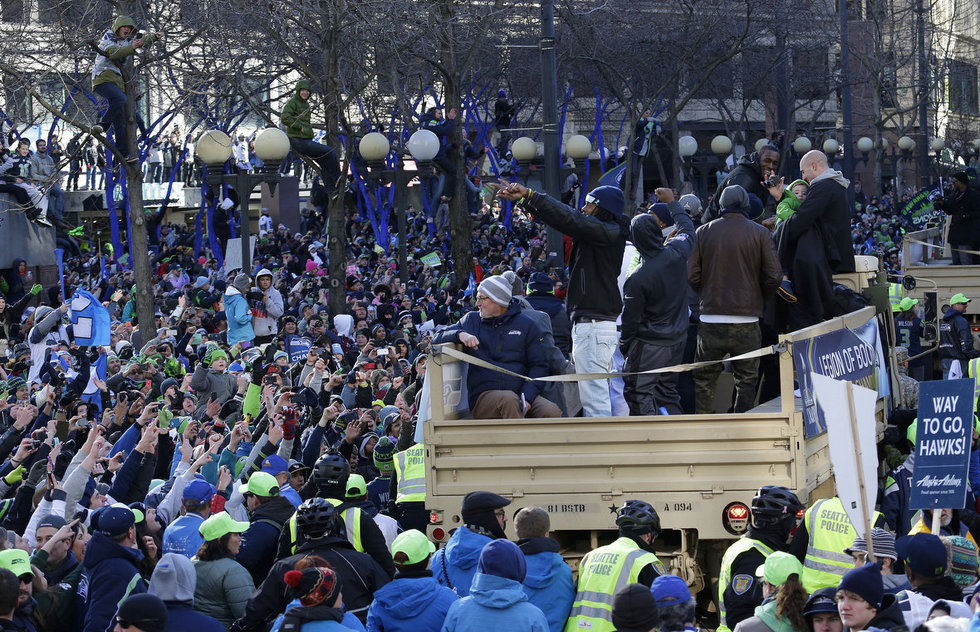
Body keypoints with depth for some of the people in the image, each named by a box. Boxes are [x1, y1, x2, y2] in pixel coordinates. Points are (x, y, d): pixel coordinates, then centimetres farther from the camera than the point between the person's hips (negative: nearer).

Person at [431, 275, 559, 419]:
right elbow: (437, 339, 17)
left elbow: (539, 366, 10)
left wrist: (527, 397, -8)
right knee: (508, 399, -38)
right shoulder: (472, 320, 17)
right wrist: (460, 335, -6)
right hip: (483, 395, -1)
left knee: (552, 412, -32)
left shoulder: (525, 324, 12)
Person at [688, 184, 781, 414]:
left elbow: (692, 276, 1)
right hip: (747, 318, -1)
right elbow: (774, 276, -3)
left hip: (711, 317, 1)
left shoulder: (704, 232, 3)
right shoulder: (759, 233, -1)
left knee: (704, 378, 9)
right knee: (746, 379, 6)